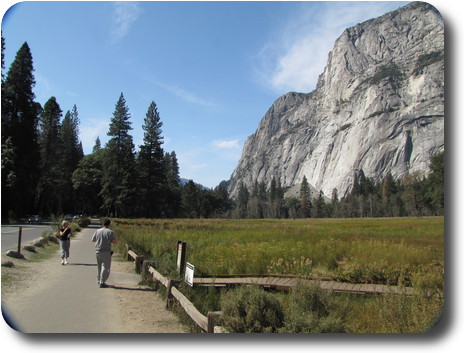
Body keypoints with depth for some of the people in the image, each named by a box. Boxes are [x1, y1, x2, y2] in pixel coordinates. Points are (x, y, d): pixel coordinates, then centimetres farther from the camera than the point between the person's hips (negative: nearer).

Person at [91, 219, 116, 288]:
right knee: (105, 267, -4)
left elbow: (93, 239, 11)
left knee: (99, 267, 19)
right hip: (106, 252, -6)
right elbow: (114, 241, -11)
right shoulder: (110, 232, -9)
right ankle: (102, 282, -10)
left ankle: (98, 281, 30)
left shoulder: (98, 231, 5)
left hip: (98, 251, 6)